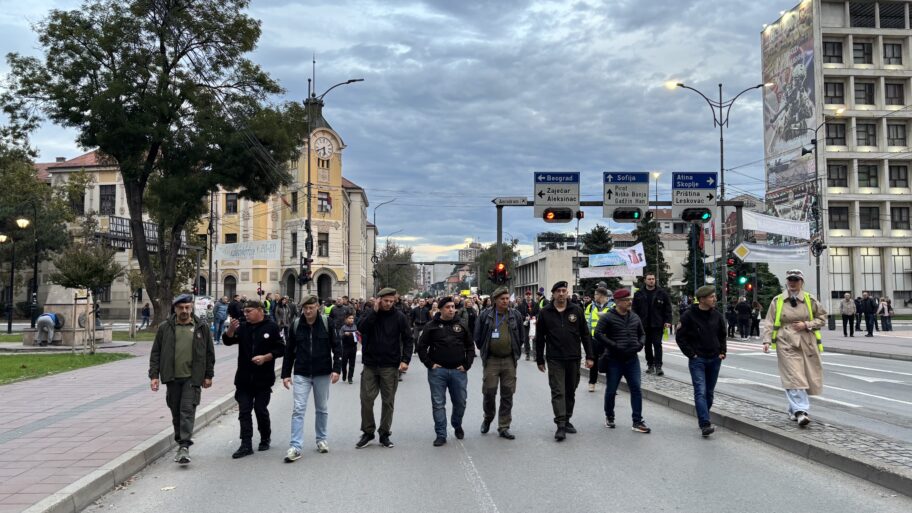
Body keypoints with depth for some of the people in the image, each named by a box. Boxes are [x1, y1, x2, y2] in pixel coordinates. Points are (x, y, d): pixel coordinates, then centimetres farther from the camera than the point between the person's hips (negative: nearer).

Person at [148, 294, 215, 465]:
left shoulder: (202, 328, 4)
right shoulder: (165, 328, 5)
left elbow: (209, 353, 8)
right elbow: (155, 353, 7)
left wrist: (208, 375, 6)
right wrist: (154, 375, 0)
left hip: (192, 377, -2)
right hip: (172, 378, 2)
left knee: (188, 410, -11)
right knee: (176, 412, 11)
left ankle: (185, 446, -12)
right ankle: (181, 443, 25)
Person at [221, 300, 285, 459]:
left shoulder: (271, 328, -4)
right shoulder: (243, 328, 10)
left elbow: (280, 349, -6)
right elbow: (227, 341, 1)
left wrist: (265, 357, -18)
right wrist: (231, 330, -18)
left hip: (263, 379, -4)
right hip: (244, 379, 4)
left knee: (261, 410, 5)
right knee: (244, 411, 0)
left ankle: (265, 439, 26)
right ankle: (246, 445, 1)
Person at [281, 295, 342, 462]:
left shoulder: (327, 323, -6)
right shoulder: (296, 325, -2)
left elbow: (337, 347, -4)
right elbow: (289, 351, 5)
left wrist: (336, 369, -12)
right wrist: (286, 374, 3)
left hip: (322, 374, 0)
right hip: (301, 374, 0)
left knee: (322, 409, 13)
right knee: (298, 409, -5)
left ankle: (321, 439, 30)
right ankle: (295, 446, -4)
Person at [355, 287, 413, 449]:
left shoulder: (399, 317, -1)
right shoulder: (371, 315, 2)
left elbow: (408, 339, 1)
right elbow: (361, 328, -16)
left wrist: (405, 359, -10)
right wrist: (375, 311, -17)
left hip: (390, 366, -1)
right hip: (370, 365, 1)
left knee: (388, 401, 6)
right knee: (366, 399, 2)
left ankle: (385, 434, 17)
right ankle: (368, 432, 17)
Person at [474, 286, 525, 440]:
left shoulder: (516, 315, 5)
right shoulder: (485, 315, -1)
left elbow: (521, 336, 15)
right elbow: (477, 336, 7)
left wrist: (516, 352, 13)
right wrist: (484, 351, 9)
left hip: (509, 360, 2)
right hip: (491, 360, -2)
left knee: (507, 395, 4)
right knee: (489, 392, -2)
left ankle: (504, 427, 12)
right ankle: (488, 418, 25)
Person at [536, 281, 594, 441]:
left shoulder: (576, 310, 4)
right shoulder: (545, 313, 1)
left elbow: (585, 335, 6)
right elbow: (540, 338, 5)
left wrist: (589, 356, 2)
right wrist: (540, 360, 5)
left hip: (574, 359, 2)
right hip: (555, 360, -2)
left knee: (570, 392, 11)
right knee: (558, 392, -8)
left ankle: (567, 420, 25)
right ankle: (561, 425, -10)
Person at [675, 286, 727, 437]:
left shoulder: (717, 315, 5)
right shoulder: (689, 315, -11)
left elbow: (722, 335, 19)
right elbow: (680, 336, -7)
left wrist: (722, 351, 9)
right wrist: (691, 353, -10)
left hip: (714, 359, 5)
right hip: (697, 360, -5)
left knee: (709, 392, 13)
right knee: (700, 392, -13)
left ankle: (703, 418, 29)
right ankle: (705, 425, -20)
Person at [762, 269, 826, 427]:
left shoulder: (810, 300, 6)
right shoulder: (777, 301, 5)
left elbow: (822, 318, 12)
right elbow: (769, 323, 4)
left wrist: (807, 325, -5)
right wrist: (767, 340, -7)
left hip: (807, 344, 2)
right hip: (786, 344, -2)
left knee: (808, 378, 5)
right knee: (793, 378, -12)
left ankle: (794, 408, 23)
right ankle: (800, 411, -16)